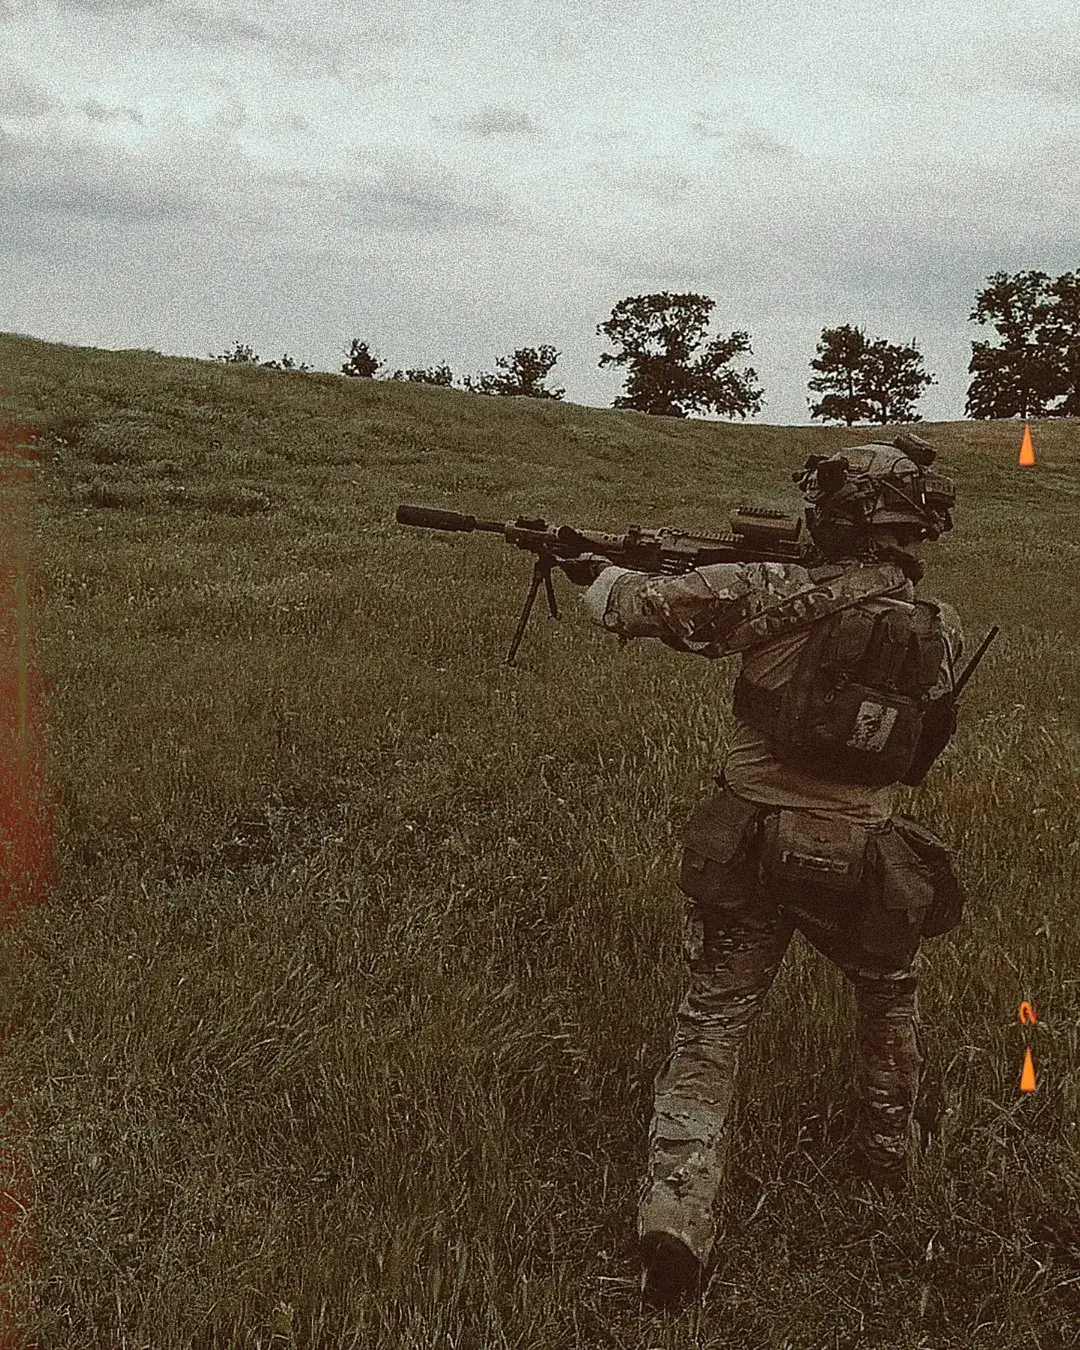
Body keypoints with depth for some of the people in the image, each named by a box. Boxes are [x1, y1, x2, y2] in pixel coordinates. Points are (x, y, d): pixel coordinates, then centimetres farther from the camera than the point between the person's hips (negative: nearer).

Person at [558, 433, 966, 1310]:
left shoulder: (775, 593, -12)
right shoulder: (944, 634, -1)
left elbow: (637, 607, -13)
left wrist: (600, 573, 8)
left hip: (748, 848, -1)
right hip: (862, 862, 2)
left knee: (711, 1028, 8)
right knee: (890, 995, 31)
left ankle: (677, 1218, -2)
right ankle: (887, 1151, 44)